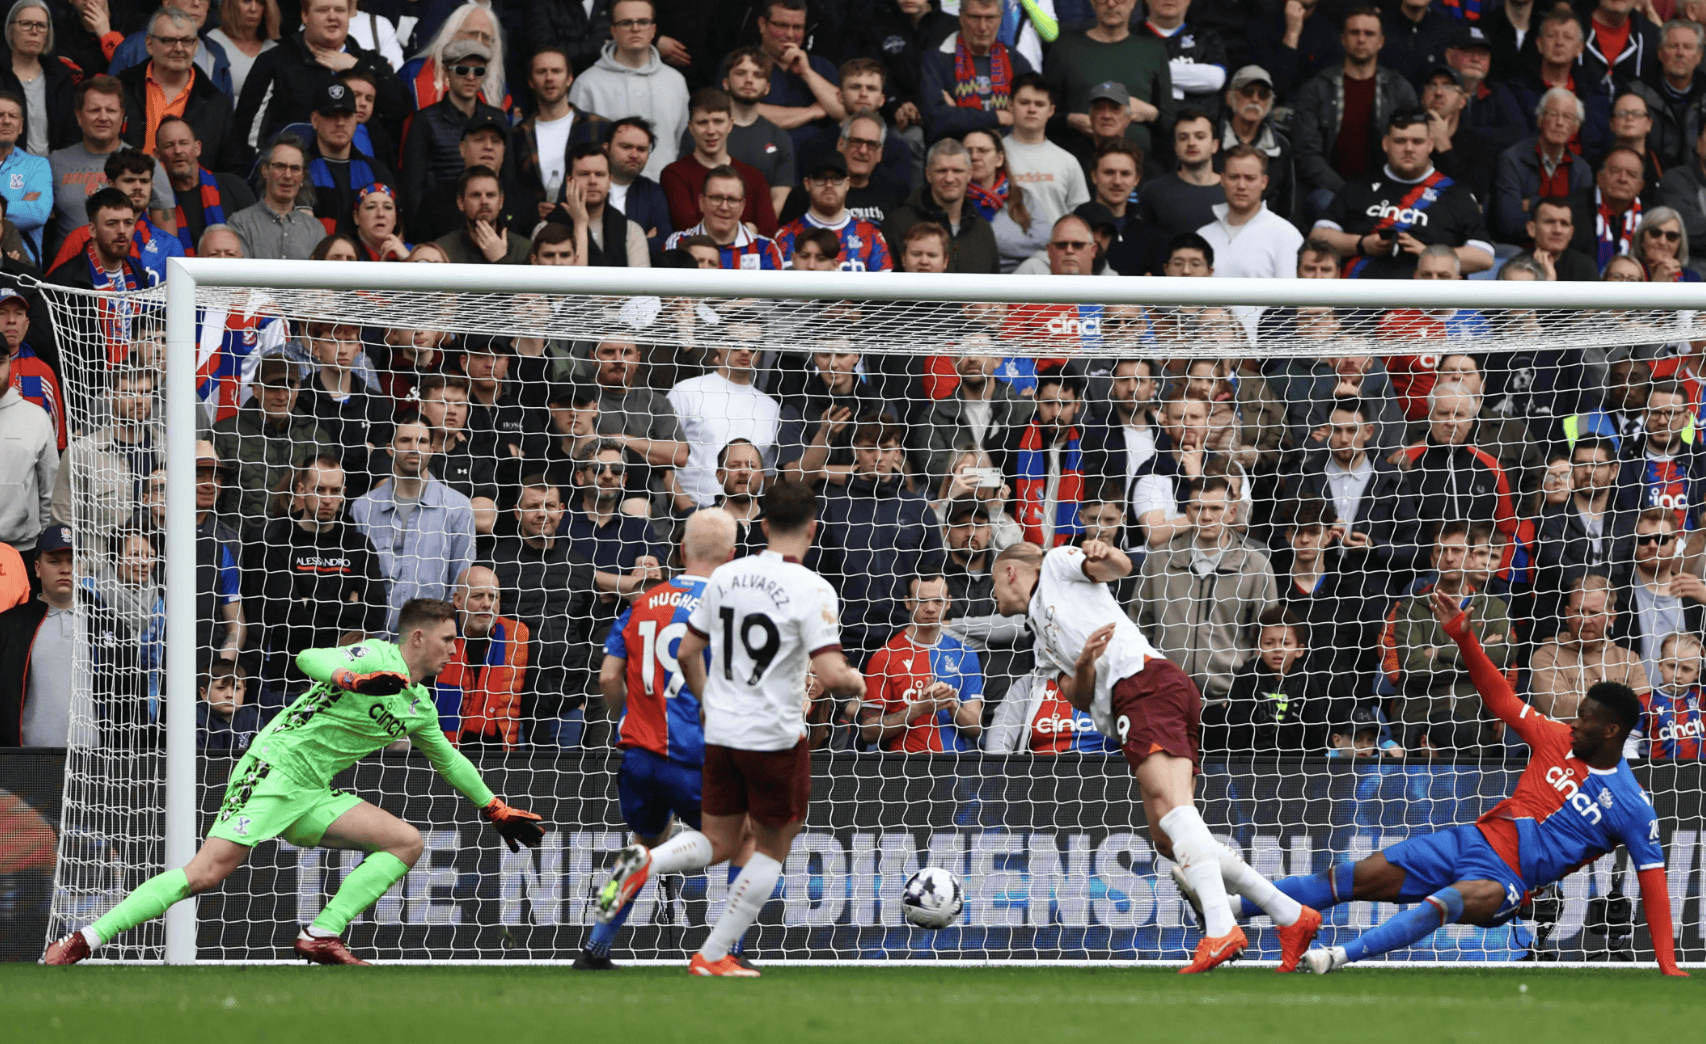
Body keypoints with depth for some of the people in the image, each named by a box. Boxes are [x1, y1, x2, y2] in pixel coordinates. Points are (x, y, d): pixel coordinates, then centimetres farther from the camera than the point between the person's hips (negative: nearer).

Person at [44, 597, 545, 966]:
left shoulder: (419, 705, 17)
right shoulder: (378, 658, -8)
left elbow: (449, 760, 34)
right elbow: (309, 660, -23)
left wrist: (498, 811, 37)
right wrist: (353, 679, -40)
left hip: (313, 796, 9)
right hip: (273, 770, -9)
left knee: (406, 841, -4)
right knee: (209, 872, -23)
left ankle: (322, 937, -9)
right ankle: (81, 943, -23)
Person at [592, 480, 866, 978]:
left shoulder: (724, 577, 4)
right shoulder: (811, 589, -14)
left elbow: (687, 654, 11)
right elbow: (831, 676, -22)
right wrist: (855, 681, 1)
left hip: (720, 733, 5)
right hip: (775, 739, -5)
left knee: (718, 842, 19)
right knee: (771, 850, 13)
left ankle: (644, 862, -11)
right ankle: (712, 958, 11)